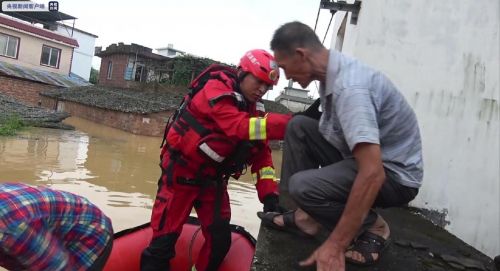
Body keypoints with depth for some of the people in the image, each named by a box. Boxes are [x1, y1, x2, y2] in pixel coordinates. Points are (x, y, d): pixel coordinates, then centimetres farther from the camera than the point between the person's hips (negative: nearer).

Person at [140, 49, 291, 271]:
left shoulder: (254, 108, 1)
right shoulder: (215, 90, -20)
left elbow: (262, 154, -2)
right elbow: (240, 127, -37)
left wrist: (269, 194, -15)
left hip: (213, 180, 7)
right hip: (180, 174, -6)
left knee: (220, 241, 4)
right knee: (164, 241, -2)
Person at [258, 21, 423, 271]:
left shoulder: (349, 86, -29)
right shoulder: (332, 71, 0)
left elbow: (372, 174, -35)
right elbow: (327, 123, 17)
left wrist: (335, 246, -32)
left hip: (393, 174, -9)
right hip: (364, 156, 9)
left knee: (303, 185, -28)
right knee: (298, 126, 1)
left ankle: (372, 227, -1)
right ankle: (306, 217, 3)